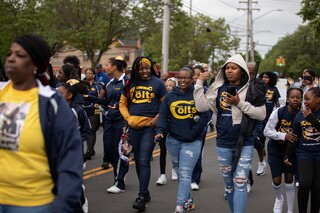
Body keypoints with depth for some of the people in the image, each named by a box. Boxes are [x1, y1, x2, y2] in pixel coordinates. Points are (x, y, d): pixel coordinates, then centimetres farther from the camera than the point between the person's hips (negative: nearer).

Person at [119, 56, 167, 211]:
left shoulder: (157, 83, -1)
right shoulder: (130, 84, 8)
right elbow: (123, 104, 14)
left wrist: (157, 119, -12)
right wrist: (128, 118, -2)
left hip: (149, 126, -4)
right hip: (134, 126, 5)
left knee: (144, 162, -11)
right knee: (138, 161, 12)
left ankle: (142, 197, -8)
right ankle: (146, 192, 27)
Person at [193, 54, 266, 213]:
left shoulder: (251, 90, -4)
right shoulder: (219, 88, 3)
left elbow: (262, 114, -8)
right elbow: (201, 106, -5)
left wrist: (240, 103, -17)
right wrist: (199, 83, -8)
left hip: (245, 143, -3)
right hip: (224, 143, 3)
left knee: (240, 182, -10)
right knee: (228, 183, 14)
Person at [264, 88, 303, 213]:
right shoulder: (278, 112, -19)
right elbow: (267, 131, -17)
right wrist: (284, 135, -27)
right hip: (275, 150, -1)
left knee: (289, 180, 6)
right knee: (277, 181, 0)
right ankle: (279, 199, 36)